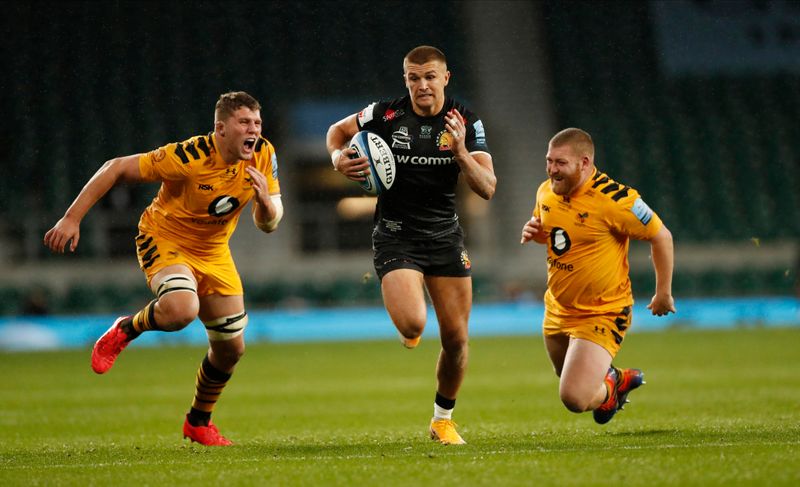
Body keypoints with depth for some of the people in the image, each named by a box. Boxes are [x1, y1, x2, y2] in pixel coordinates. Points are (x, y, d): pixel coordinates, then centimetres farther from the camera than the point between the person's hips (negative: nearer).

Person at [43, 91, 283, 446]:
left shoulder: (263, 155, -13)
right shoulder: (189, 157, -29)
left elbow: (269, 225, -7)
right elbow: (116, 169, -22)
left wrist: (265, 200, -31)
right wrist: (72, 218, -25)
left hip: (213, 252, 6)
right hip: (164, 240, -6)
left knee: (231, 348, 7)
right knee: (181, 309, -37)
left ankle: (198, 423, 33)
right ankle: (124, 331, -3)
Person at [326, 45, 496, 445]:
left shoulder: (466, 123, -4)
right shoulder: (386, 114, -7)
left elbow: (487, 189, -11)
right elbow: (338, 130, 12)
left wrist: (461, 152, -26)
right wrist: (338, 158, -10)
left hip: (444, 236, 2)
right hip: (395, 236, -2)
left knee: (456, 337, 0)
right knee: (412, 323, -24)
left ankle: (443, 418, 24)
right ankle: (409, 329, 17)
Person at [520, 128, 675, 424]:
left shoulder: (613, 199, -24)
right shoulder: (546, 191, -3)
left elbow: (661, 237, -14)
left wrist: (664, 294, -6)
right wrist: (533, 232, -5)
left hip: (603, 313, -7)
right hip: (557, 309, 7)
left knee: (574, 398, -17)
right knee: (570, 384, 23)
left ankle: (607, 392, 18)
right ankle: (617, 379, 53)